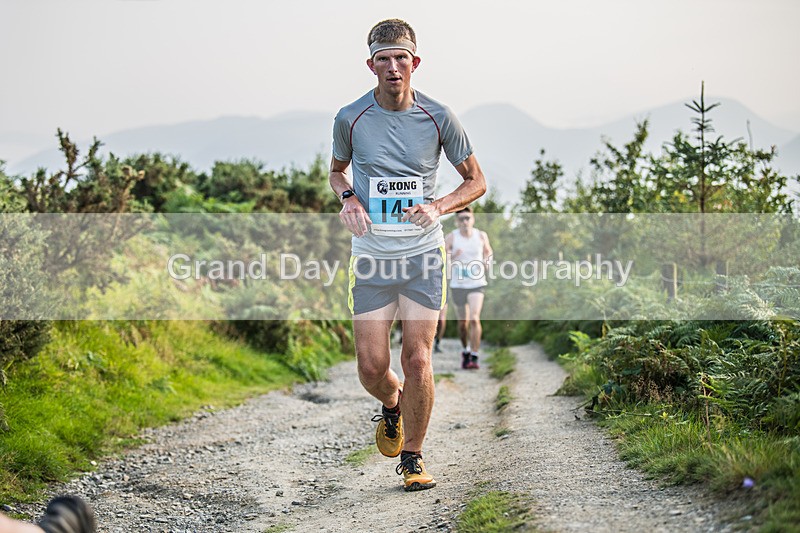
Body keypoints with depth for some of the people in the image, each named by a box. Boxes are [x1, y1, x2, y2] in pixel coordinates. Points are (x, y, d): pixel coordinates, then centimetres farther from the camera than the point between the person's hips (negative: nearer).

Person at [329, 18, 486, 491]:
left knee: (418, 359, -6)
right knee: (372, 366, -4)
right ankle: (392, 405, 33)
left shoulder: (438, 117, -4)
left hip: (423, 255, -1)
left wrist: (438, 207, -11)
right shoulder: (351, 118, -2)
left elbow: (477, 181, 7)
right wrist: (348, 198, -5)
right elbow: (338, 170, 18)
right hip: (371, 256, 1)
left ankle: (413, 456, 13)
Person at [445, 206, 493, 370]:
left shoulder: (481, 236, -2)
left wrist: (488, 261, -3)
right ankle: (466, 350, 36)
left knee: (474, 319, -16)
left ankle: (474, 357, -12)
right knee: (463, 322, 12)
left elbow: (488, 252, 18)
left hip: (477, 284, -1)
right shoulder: (451, 237, -7)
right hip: (457, 284, 1)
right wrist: (452, 257, -30)